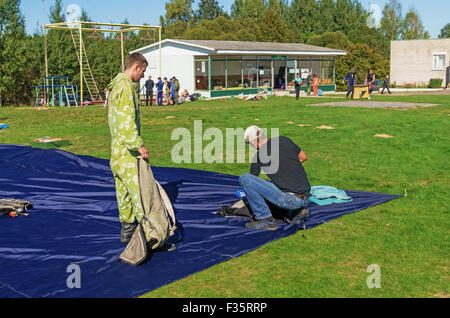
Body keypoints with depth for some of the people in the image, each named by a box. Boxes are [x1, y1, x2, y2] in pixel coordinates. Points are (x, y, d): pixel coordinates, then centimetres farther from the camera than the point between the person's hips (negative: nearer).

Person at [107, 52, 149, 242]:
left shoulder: (116, 86, 18)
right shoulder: (126, 87, -15)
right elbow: (127, 121, -24)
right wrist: (138, 145, -22)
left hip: (117, 146, 10)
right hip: (126, 149, -10)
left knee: (123, 189, 14)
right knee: (138, 188, -8)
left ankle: (127, 228, 22)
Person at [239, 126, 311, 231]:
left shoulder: (258, 157, -3)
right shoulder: (284, 140, 9)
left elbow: (252, 178, 15)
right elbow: (303, 157, 22)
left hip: (290, 200, -7)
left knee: (244, 178, -9)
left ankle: (266, 220, -4)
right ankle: (298, 210, 14)